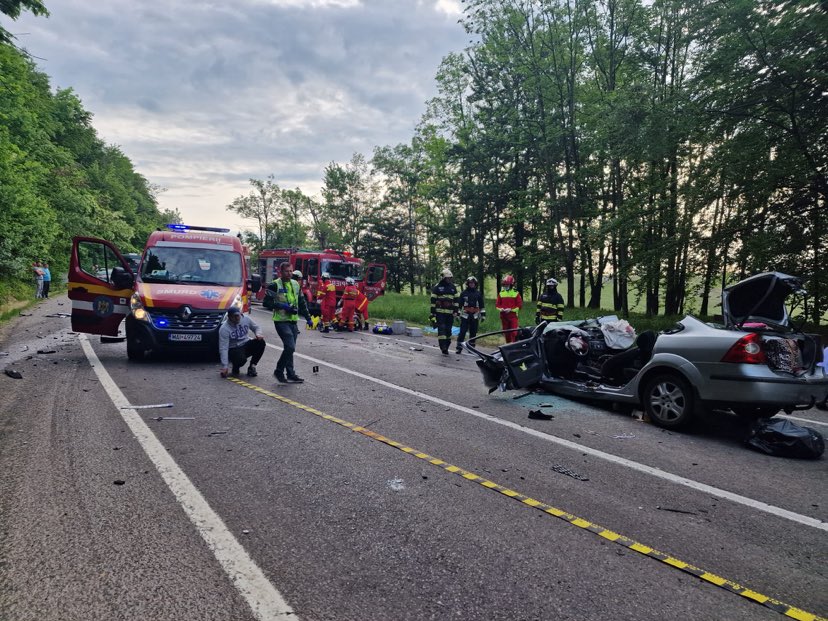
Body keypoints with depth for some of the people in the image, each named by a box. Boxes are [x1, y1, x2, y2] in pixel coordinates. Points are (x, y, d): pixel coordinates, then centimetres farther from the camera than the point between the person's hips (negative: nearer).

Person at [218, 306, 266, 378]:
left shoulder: (246, 319, -7)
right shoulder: (224, 329, -19)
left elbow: (256, 327, 10)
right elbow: (223, 348, -23)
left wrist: (258, 334, -16)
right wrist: (225, 366, -28)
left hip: (246, 345, 5)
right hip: (234, 350, -4)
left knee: (261, 342, -24)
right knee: (241, 359, -37)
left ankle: (252, 367, -12)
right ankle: (235, 368, 2)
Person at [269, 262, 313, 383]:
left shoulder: (295, 284, 15)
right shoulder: (274, 285, -5)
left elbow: (302, 302, 20)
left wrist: (308, 318, 17)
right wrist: (285, 306, -18)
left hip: (293, 320, 6)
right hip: (281, 321, -6)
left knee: (290, 348, 10)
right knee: (290, 347, -15)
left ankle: (290, 374, 16)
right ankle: (279, 371, 1)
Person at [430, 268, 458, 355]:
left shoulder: (453, 287, 12)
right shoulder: (437, 287, -1)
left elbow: (456, 300, 16)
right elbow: (433, 300, -1)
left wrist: (456, 311, 7)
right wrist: (432, 313, -5)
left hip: (450, 313, 4)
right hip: (440, 312, -4)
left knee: (448, 330, 6)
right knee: (442, 329, -12)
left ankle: (446, 347, 16)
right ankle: (443, 349, -14)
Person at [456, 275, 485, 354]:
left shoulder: (478, 294, 11)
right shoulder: (463, 293, 5)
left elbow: (481, 305, 14)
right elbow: (459, 304, 7)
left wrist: (483, 315, 9)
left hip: (475, 316, 2)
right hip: (465, 316, -2)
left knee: (473, 333, 6)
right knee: (462, 332, -8)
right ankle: (459, 348, -6)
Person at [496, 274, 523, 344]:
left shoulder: (516, 293, -2)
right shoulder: (501, 293, 8)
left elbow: (520, 305, -4)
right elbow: (497, 304, 11)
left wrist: (511, 309, -15)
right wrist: (501, 309, -10)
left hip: (513, 315, -4)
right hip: (504, 315, 4)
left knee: (514, 332, -11)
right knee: (506, 332, 10)